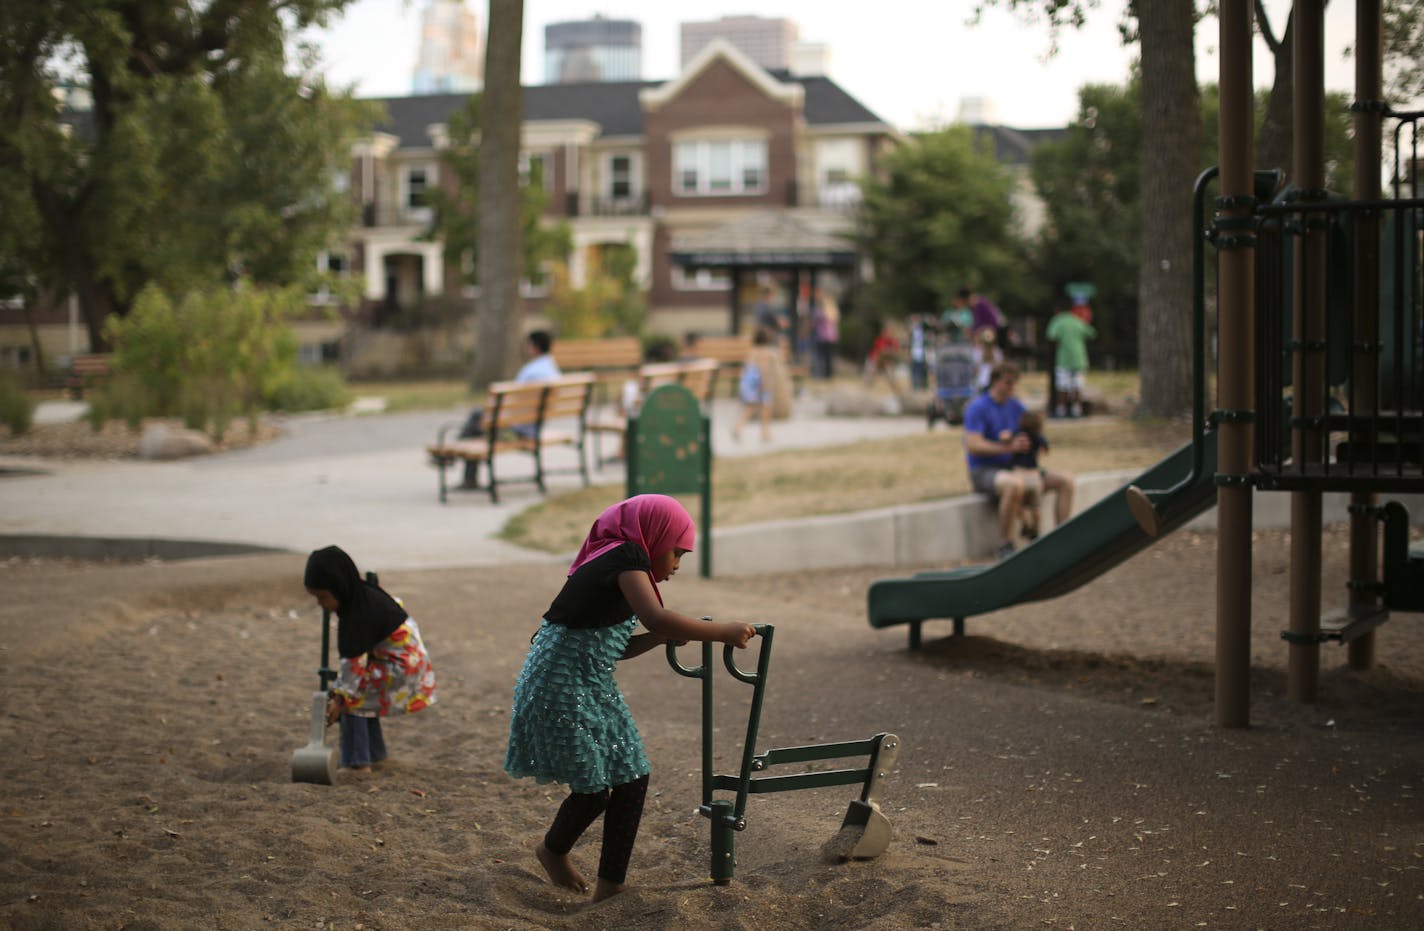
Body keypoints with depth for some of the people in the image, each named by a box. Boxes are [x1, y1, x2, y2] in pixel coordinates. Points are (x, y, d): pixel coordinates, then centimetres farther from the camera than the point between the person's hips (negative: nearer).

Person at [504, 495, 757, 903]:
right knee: (593, 789, 1)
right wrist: (722, 632, -25)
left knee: (632, 780, 6)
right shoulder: (625, 558, -17)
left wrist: (663, 636, 5)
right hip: (561, 689, -10)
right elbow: (656, 618, -32)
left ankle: (610, 885, 14)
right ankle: (553, 850, 30)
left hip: (594, 689, 10)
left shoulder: (611, 563, 13)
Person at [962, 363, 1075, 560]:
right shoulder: (977, 408, -11)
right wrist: (1008, 447, -31)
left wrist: (1012, 438, -11)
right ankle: (1004, 546, -29)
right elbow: (972, 446, -21)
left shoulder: (1016, 406, 11)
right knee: (1015, 484, -41)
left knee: (1066, 480, -4)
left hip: (1014, 468, 8)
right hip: (983, 471, -8)